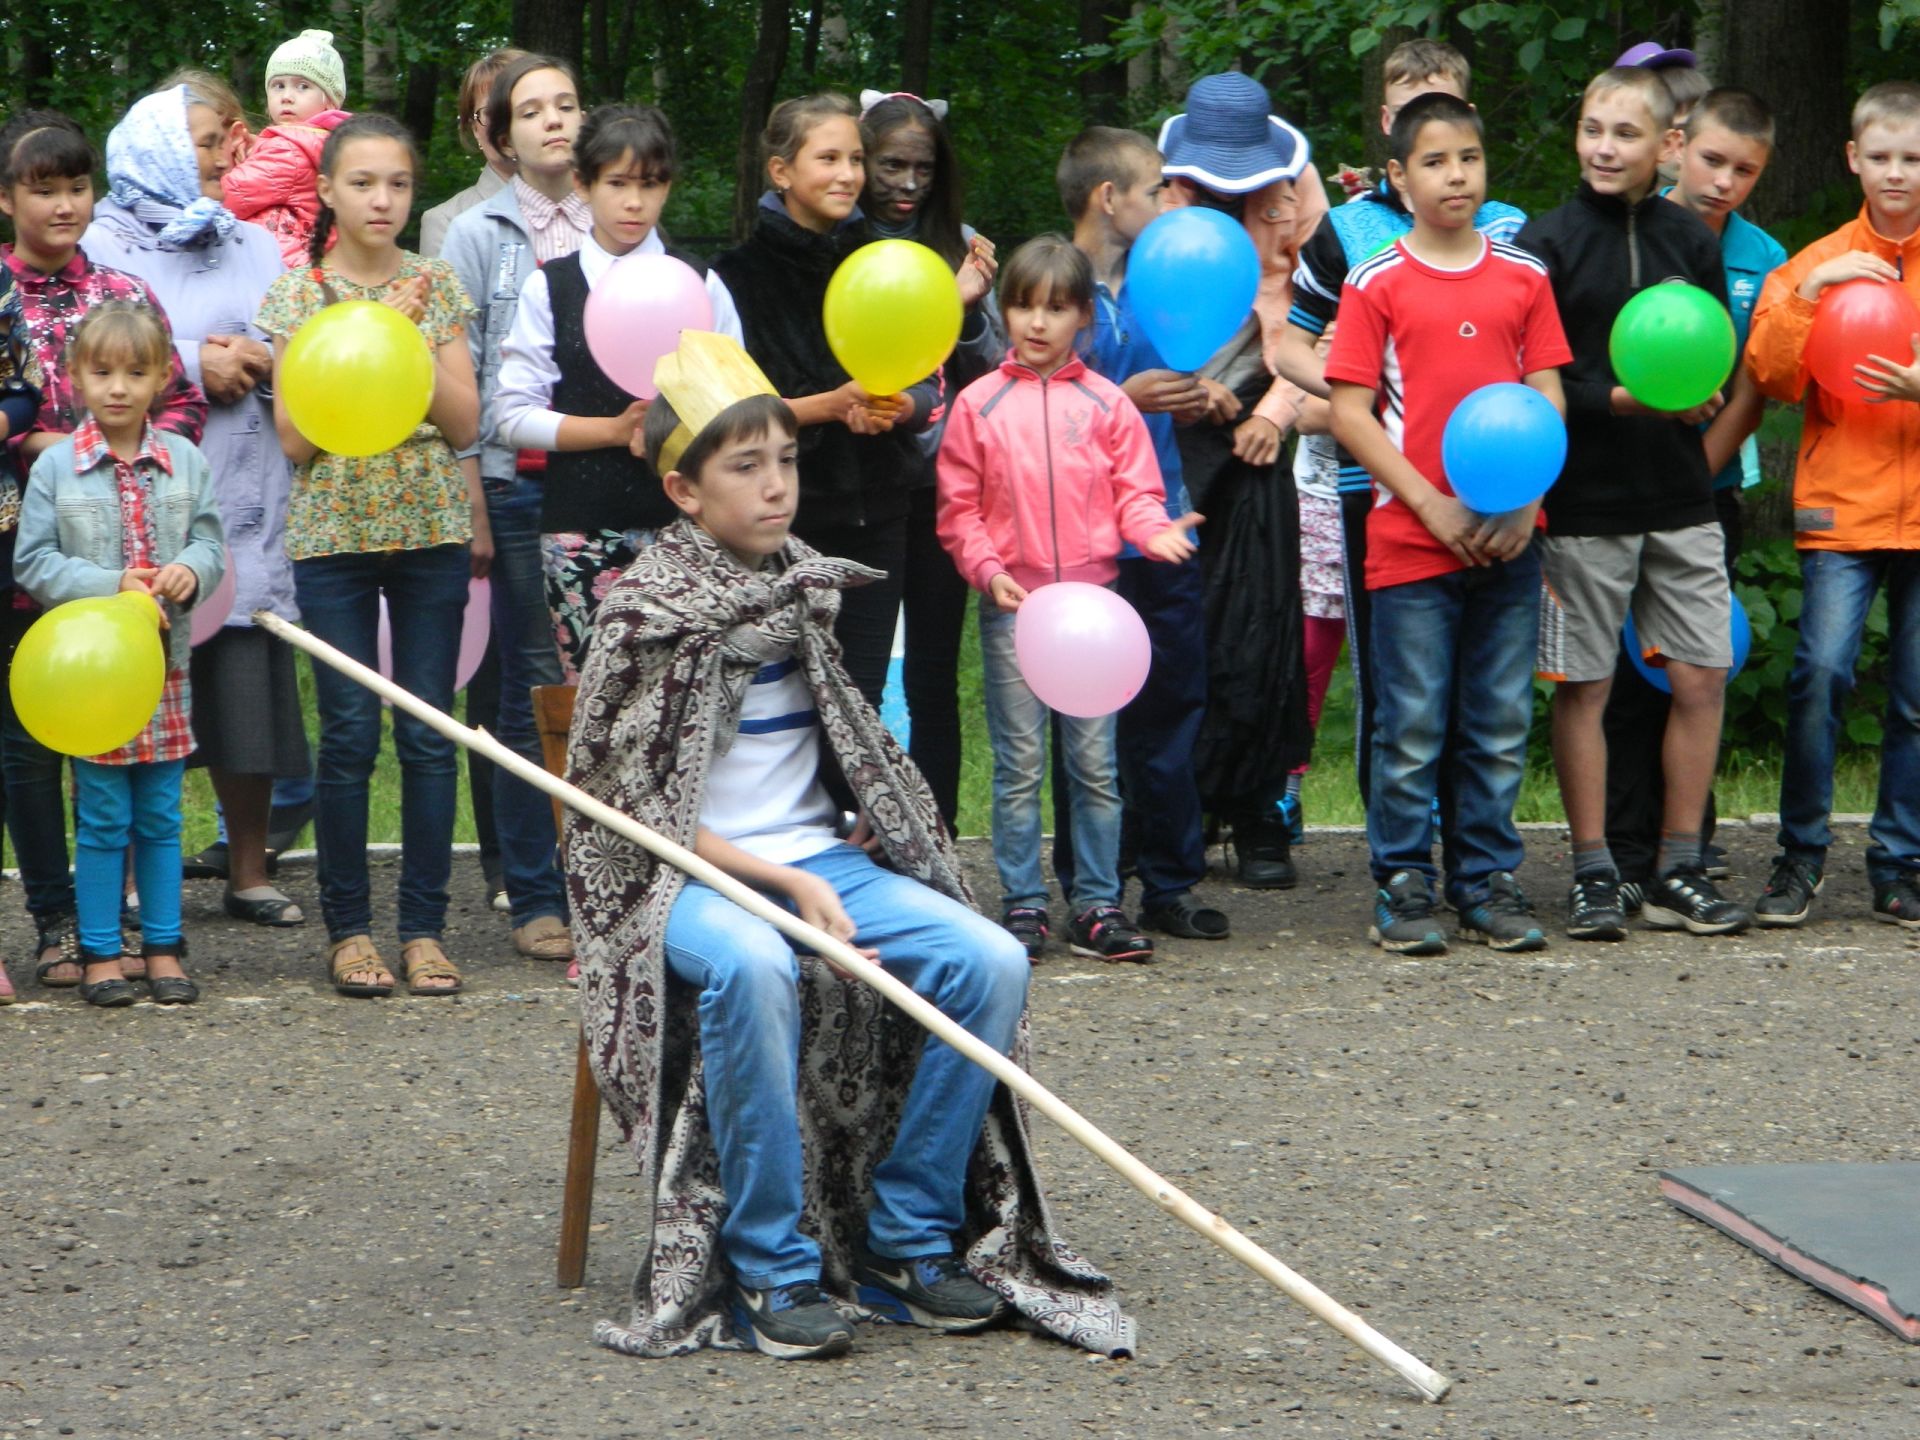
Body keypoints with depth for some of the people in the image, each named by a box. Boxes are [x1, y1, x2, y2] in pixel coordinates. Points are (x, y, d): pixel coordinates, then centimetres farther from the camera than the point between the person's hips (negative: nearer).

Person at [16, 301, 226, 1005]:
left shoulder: (185, 461, 4)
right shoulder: (55, 466, -4)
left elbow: (209, 544, 5)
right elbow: (33, 561, -5)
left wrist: (189, 570, -17)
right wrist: (112, 587, -16)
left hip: (165, 662, 3)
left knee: (161, 816, 9)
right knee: (102, 819, 2)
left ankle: (163, 948, 17)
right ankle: (99, 954, 10)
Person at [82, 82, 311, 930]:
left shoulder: (256, 249, 19)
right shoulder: (103, 247, 3)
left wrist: (255, 360, -6)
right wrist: (192, 366, -10)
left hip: (241, 494, 4)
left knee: (247, 691, 1)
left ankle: (250, 873, 13)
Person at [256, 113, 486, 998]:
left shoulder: (438, 287, 5)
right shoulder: (298, 294, 1)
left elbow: (465, 424, 0)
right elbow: (293, 436, -6)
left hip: (431, 531, 1)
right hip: (332, 533, -1)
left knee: (430, 734, 0)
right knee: (349, 735, -1)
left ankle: (424, 927, 7)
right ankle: (348, 929, 8)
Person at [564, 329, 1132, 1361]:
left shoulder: (809, 589, 12)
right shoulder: (647, 612, -7)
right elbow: (635, 809, -11)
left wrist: (823, 875, 8)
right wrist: (786, 886, -19)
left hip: (815, 856, 6)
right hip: (687, 877, -6)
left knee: (989, 960, -18)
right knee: (751, 964, -40)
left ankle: (909, 1237, -7)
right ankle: (773, 1269, -28)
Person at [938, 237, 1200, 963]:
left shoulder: (1106, 403, 5)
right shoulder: (979, 404, 5)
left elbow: (1134, 490, 6)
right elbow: (958, 508, 5)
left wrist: (1154, 529, -15)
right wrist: (988, 570, -8)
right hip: (1011, 603, 0)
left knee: (1095, 761, 3)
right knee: (1019, 765, 2)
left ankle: (1098, 906, 9)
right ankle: (1022, 906, 8)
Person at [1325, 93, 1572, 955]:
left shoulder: (1523, 278, 9)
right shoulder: (1377, 285, -1)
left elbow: (1548, 398, 9)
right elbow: (1349, 413, -4)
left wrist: (1525, 502, -6)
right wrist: (1433, 505, -11)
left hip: (1509, 539, 3)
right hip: (1410, 538, -3)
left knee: (1501, 727, 7)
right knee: (1412, 728, 0)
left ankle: (1488, 884, 16)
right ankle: (1403, 890, 9)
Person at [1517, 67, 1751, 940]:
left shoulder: (1690, 241, 9)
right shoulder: (1547, 243, -3)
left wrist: (1697, 397, -8)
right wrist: (1618, 399, -20)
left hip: (1680, 497, 4)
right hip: (1582, 501, -3)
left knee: (1701, 676, 2)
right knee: (1584, 687, 2)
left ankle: (1678, 871, 12)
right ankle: (1593, 876, 10)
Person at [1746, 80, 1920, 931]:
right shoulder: (1821, 262, 8)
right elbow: (1771, 379, -2)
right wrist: (1807, 294, -15)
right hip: (1843, 503, -1)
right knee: (1821, 672, -14)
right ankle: (1800, 858, -1)